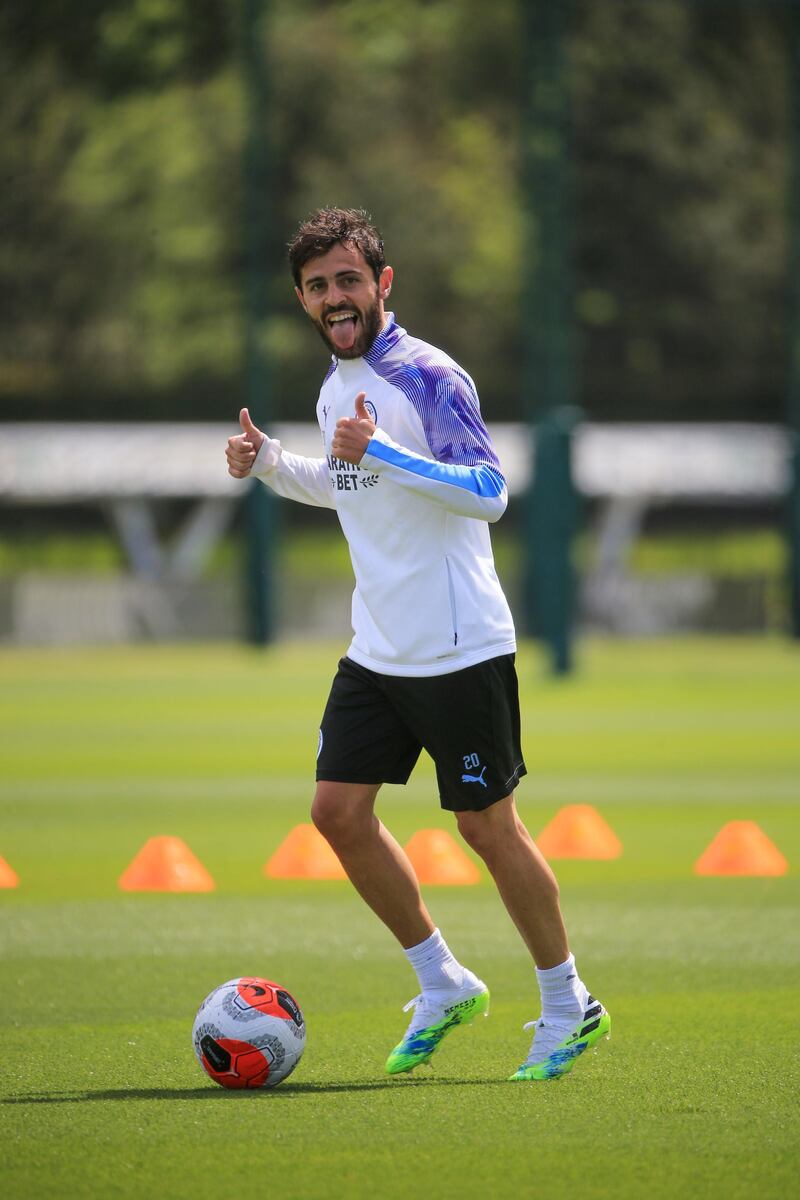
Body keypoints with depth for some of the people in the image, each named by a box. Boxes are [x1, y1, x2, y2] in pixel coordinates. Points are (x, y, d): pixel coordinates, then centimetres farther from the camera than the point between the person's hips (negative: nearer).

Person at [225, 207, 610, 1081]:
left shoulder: (427, 377, -15)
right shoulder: (335, 386, 11)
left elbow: (488, 493, -24)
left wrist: (382, 451, -32)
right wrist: (269, 464, 12)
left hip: (459, 648, -8)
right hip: (377, 646, 8)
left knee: (486, 825, -1)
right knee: (339, 812, 2)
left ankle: (568, 1006, 14)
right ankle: (442, 986, 16)